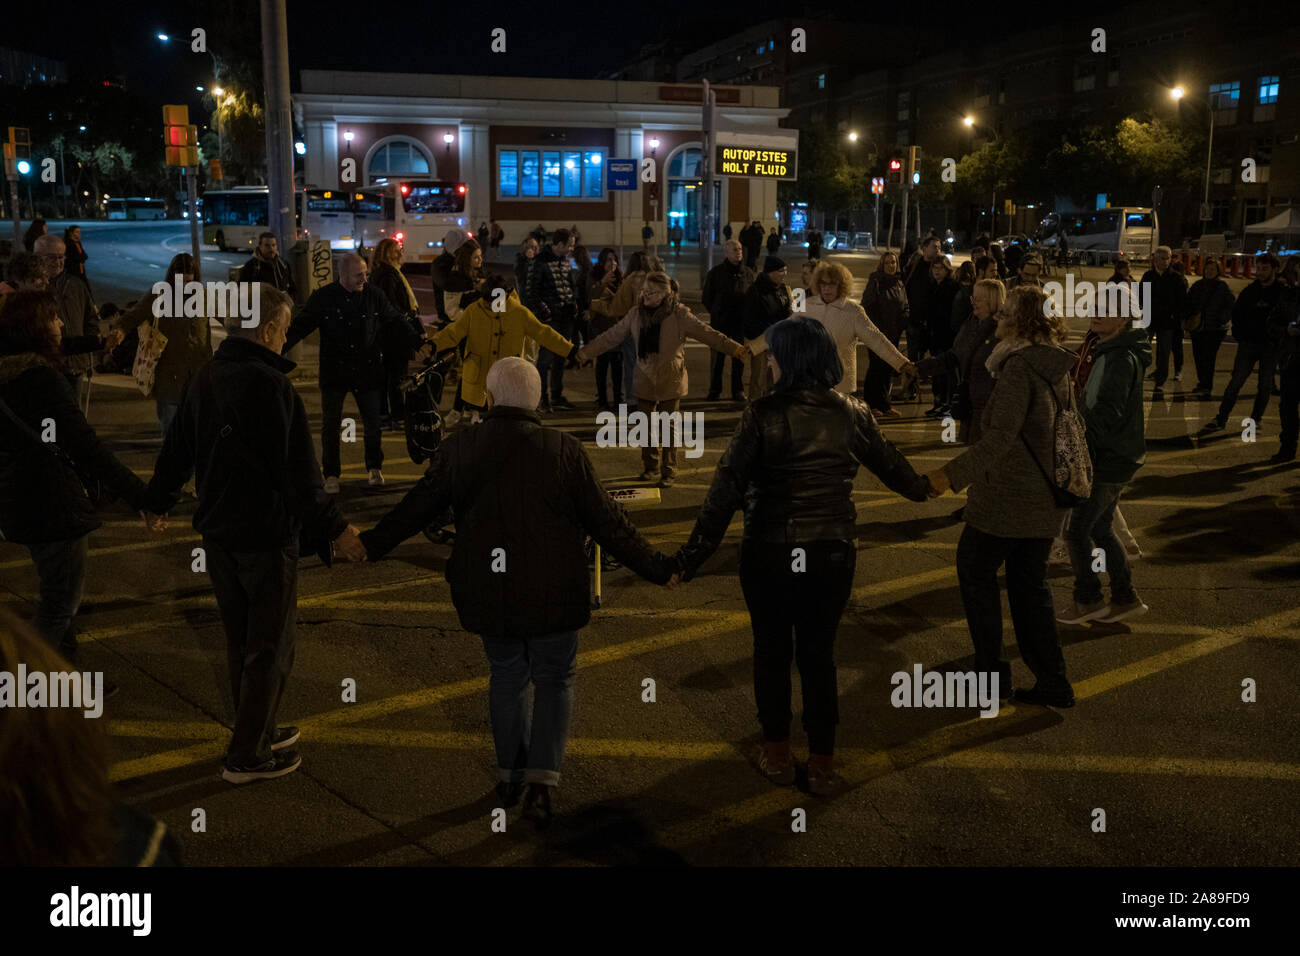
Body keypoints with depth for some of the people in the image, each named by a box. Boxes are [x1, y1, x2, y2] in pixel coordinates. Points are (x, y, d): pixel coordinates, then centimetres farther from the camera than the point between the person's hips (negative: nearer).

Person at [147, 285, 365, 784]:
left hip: (216, 531, 8)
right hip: (266, 535, -8)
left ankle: (258, 731, 34)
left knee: (239, 640, 20)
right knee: (271, 645, 5)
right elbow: (298, 473, -23)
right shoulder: (270, 385, -21)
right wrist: (334, 529, -17)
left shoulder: (205, 377, 4)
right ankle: (247, 756, 12)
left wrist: (159, 499, 31)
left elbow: (177, 449, 16)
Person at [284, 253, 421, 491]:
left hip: (367, 372, 1)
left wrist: (419, 344, 9)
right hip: (334, 372, -1)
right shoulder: (323, 297, -5)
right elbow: (300, 326, -3)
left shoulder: (374, 296, 0)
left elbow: (396, 322, 11)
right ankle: (331, 474, 19)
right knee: (330, 425, 5)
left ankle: (374, 468, 28)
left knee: (373, 423, 7)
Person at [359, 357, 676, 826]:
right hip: (552, 594, -2)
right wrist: (656, 568, 3)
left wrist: (370, 543, 23)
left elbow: (417, 507, 6)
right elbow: (607, 522, -7)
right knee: (554, 680, 14)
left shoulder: (458, 449, -3)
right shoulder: (564, 450, -10)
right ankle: (542, 781, 3)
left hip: (487, 594, 2)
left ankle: (510, 775, 30)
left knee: (506, 677, 21)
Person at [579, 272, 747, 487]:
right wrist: (584, 352, 9)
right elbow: (611, 336, 11)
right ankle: (651, 467, 25)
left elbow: (706, 333, -13)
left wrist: (735, 348, -24)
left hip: (671, 381, -4)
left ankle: (669, 471, 13)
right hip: (645, 380, 4)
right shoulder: (636, 314, 4)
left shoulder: (679, 314, -8)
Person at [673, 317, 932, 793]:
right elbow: (889, 463, 14)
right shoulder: (851, 413, -3)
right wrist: (922, 487, 36)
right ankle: (822, 763, 21)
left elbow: (727, 488, -17)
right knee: (818, 654, 14)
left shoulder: (763, 414, -14)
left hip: (770, 553, -2)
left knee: (772, 651, 15)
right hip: (832, 552, 3)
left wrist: (694, 554, -14)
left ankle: (777, 753, 28)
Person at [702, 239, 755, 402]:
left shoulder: (748, 272, 7)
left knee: (739, 356, 6)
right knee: (718, 356, 2)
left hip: (741, 321, 2)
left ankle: (738, 390, 16)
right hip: (720, 321, -2)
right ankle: (714, 390, 14)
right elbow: (707, 297, 6)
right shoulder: (716, 272, -1)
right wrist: (714, 312, 2)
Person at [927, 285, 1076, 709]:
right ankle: (1053, 681, 17)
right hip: (1047, 498, 8)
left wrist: (953, 474, -29)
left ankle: (991, 670, 14)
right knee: (1030, 582, 15)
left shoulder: (1018, 366, -19)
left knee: (975, 570, 9)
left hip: (1010, 496, -8)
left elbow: (1001, 437, -28)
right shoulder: (1055, 367, 9)